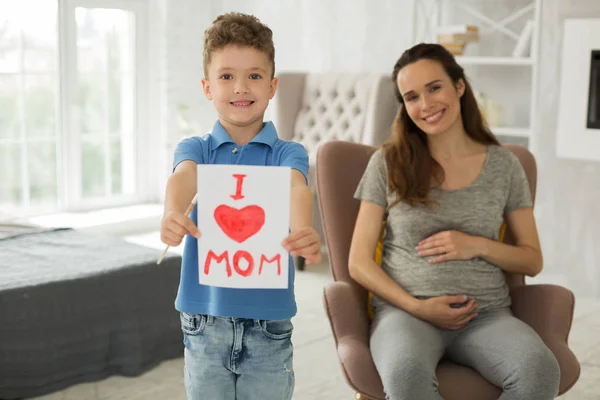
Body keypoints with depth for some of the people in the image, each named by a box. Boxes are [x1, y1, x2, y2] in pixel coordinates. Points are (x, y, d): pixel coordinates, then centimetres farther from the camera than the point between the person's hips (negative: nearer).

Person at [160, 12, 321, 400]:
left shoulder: (288, 152, -1)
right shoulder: (196, 148, 2)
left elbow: (297, 189, -22)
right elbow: (184, 178, -20)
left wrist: (303, 230, -45)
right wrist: (173, 214, -44)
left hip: (269, 318, -1)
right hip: (205, 317, 1)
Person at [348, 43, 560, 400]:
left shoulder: (504, 165, 9)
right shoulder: (388, 162, 6)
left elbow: (533, 260, 13)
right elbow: (360, 262, 4)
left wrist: (478, 246, -6)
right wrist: (417, 307, -10)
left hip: (487, 314, 2)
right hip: (406, 310, -2)